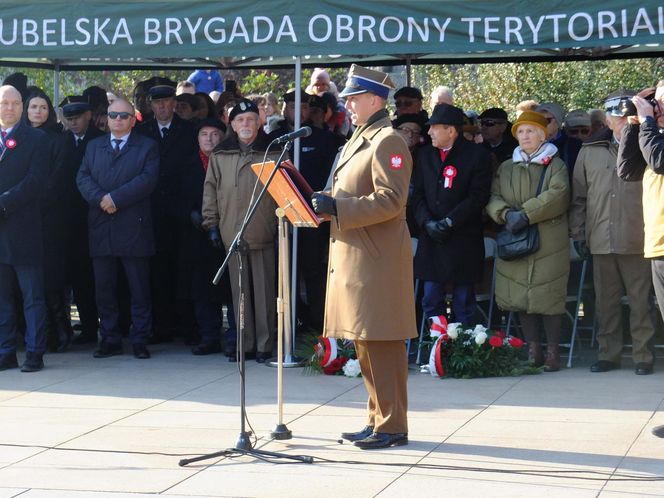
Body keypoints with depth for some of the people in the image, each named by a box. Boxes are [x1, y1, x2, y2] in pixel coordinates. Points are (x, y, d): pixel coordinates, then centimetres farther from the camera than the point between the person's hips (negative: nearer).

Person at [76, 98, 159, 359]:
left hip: (134, 227, -3)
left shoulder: (147, 147, 6)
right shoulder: (94, 146, 18)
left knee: (139, 288, -1)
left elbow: (148, 179, -8)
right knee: (104, 288, 5)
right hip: (101, 228, 4)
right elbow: (83, 178, 6)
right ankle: (110, 339, 11)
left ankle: (140, 340, 4)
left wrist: (115, 198, -14)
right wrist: (100, 199, -12)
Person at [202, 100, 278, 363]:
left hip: (263, 233, -2)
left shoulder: (272, 154, 3)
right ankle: (245, 344, 12)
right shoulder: (220, 156, 10)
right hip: (232, 234, 2)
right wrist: (211, 224, 6)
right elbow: (210, 191, 13)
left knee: (264, 289, -1)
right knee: (239, 290, 6)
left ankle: (264, 344, 6)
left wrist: (282, 224, -3)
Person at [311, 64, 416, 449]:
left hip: (377, 260, -10)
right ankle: (378, 420, 21)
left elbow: (391, 201, -21)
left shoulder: (388, 142, -12)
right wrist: (327, 202, 7)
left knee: (382, 342, -6)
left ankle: (393, 426, -1)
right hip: (354, 256, 10)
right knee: (365, 343, 13)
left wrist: (337, 207, -23)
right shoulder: (361, 139, 18)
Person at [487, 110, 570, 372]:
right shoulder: (505, 168, 18)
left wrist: (525, 215, -18)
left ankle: (553, 351, 1)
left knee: (549, 295, -5)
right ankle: (533, 349, 10)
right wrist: (507, 214, -13)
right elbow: (493, 197, 8)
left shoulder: (555, 165, 5)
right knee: (520, 296, 2)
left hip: (549, 241, -4)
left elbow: (557, 195, -11)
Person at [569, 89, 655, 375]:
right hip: (601, 241, 3)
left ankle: (642, 354, 9)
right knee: (606, 301, 8)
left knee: (640, 299, 1)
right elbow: (579, 196, 12)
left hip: (637, 241, -3)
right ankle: (608, 354, 17)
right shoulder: (590, 152, 12)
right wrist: (578, 233, 9)